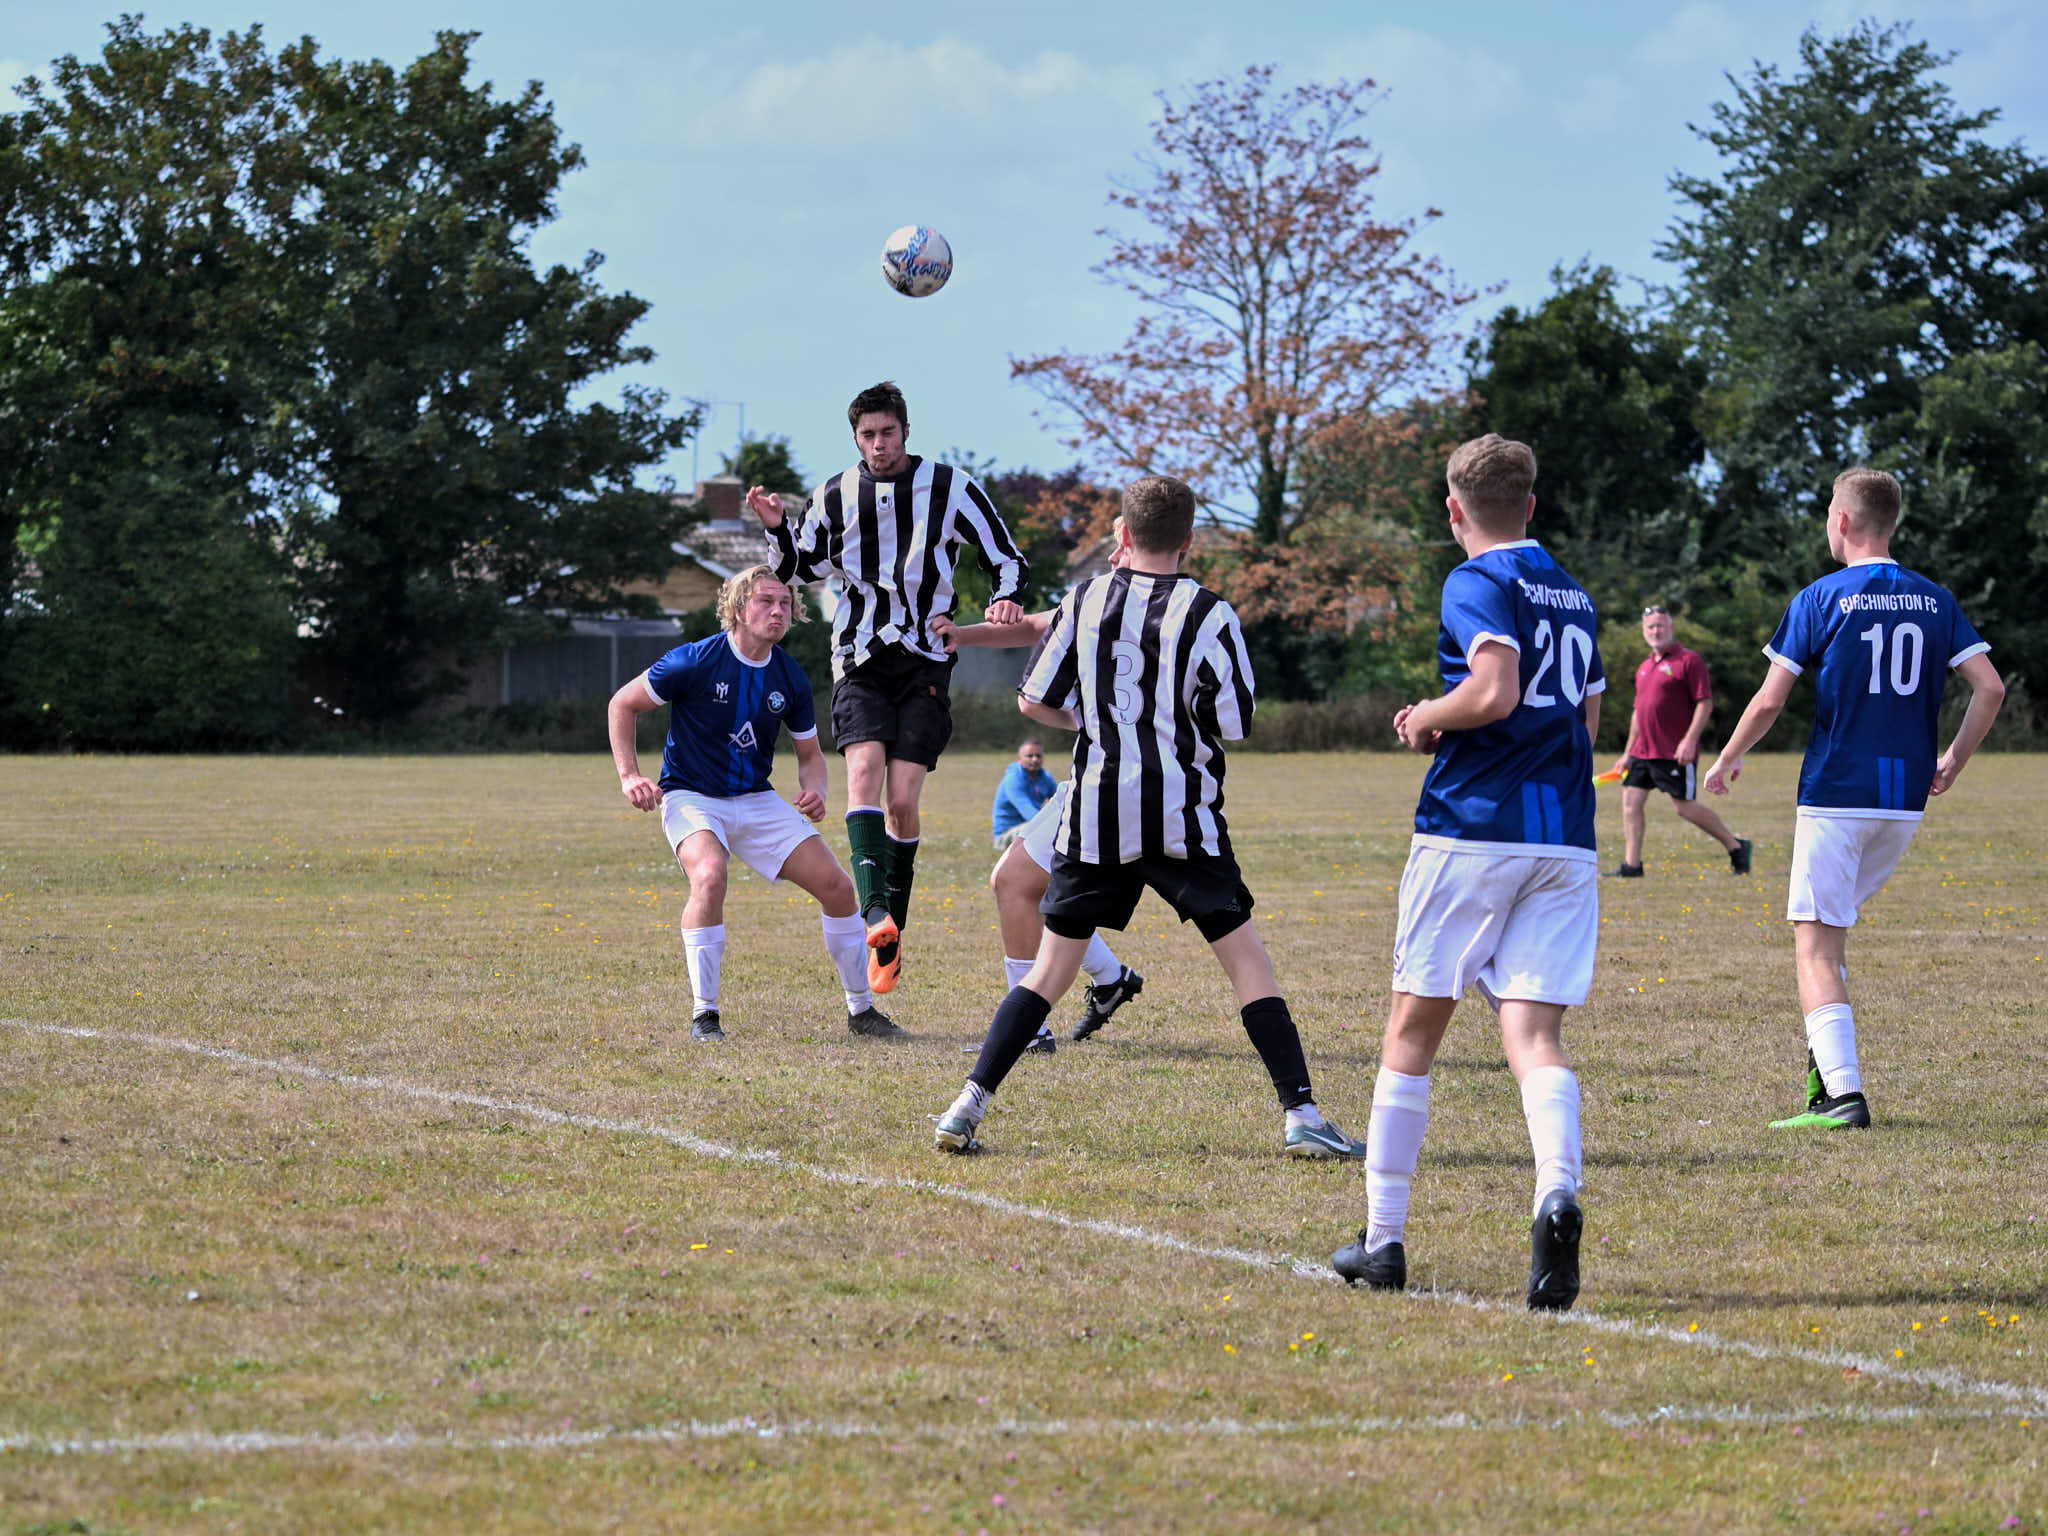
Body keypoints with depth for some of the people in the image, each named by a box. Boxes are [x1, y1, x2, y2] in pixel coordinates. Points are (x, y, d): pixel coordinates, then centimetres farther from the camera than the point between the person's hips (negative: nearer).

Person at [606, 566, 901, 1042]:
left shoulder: (790, 679, -2)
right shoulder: (697, 661, -16)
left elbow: (810, 754, 12)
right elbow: (622, 705, -4)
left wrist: (814, 790, -11)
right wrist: (629, 775, -14)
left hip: (757, 800, 5)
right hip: (692, 798, -5)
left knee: (836, 885, -5)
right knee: (710, 874, -35)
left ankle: (861, 1009, 14)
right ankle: (703, 1014, -25)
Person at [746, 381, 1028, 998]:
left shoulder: (949, 487, -2)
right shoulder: (834, 497, 5)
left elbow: (1006, 558, 3)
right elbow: (802, 568, 18)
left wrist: (1005, 598, -18)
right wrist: (778, 529, -1)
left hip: (925, 660, -1)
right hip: (860, 662, 1)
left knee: (901, 802, -7)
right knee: (863, 769, -23)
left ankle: (889, 939, 6)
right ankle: (875, 910, -37)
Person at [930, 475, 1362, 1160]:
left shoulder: (1085, 600, 3)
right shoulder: (1207, 613, -6)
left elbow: (1034, 700, 7)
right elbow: (1232, 724, -6)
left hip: (1093, 817, 3)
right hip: (1181, 817, -3)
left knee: (1052, 967, 11)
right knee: (1247, 959, 3)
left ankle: (967, 1106, 4)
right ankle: (1301, 1115, -4)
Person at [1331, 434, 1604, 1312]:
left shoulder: (1478, 583, -5)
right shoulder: (1571, 595, 18)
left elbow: (1496, 690, -20)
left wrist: (1429, 719, -1)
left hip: (1472, 829, -5)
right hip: (1566, 838, 5)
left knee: (1413, 1029, 8)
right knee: (1534, 1034, -4)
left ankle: (1383, 1239, 13)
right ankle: (1557, 1194, -33)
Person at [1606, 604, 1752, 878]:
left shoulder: (1689, 660, -7)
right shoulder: (1645, 667, 17)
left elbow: (1705, 703, -12)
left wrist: (1689, 740, -22)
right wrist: (1628, 753, 23)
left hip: (1676, 753, -8)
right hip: (1643, 750, 8)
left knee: (1684, 806, -6)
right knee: (1631, 799, -1)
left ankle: (1736, 847, 10)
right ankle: (1632, 864, 3)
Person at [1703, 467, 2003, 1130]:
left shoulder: (1821, 599, -6)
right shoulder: (1935, 601, 6)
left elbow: (1768, 702, -7)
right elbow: (1990, 688, 1)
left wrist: (1727, 760, 10)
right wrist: (1953, 762, 14)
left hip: (1836, 794, -5)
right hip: (1906, 801, 5)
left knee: (1815, 947, -3)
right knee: (1831, 933, 21)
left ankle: (1843, 1094, -16)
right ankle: (1826, 1070, 15)